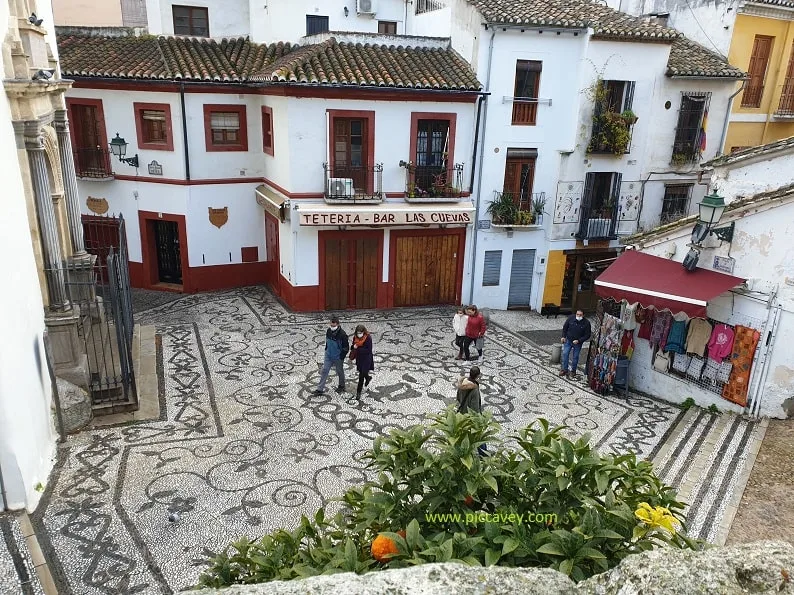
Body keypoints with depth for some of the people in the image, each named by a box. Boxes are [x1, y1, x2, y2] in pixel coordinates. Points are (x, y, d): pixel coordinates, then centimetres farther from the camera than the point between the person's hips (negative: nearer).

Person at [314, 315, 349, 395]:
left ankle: (341, 386, 37)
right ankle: (320, 389, 9)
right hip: (328, 356, 5)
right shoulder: (328, 331, -7)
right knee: (324, 371, 3)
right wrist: (327, 350, 14)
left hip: (338, 358, -5)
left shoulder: (342, 334, -24)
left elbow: (346, 348, -16)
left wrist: (341, 357, -15)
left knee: (340, 372, 15)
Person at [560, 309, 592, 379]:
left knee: (575, 357, 8)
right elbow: (565, 327, 4)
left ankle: (573, 371, 24)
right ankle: (564, 370, 12)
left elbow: (587, 335, -11)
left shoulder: (586, 323, -18)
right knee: (565, 354, -1)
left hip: (578, 343, -2)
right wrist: (563, 336, -2)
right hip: (568, 340, 2)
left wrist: (578, 341, -20)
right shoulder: (571, 318, -12)